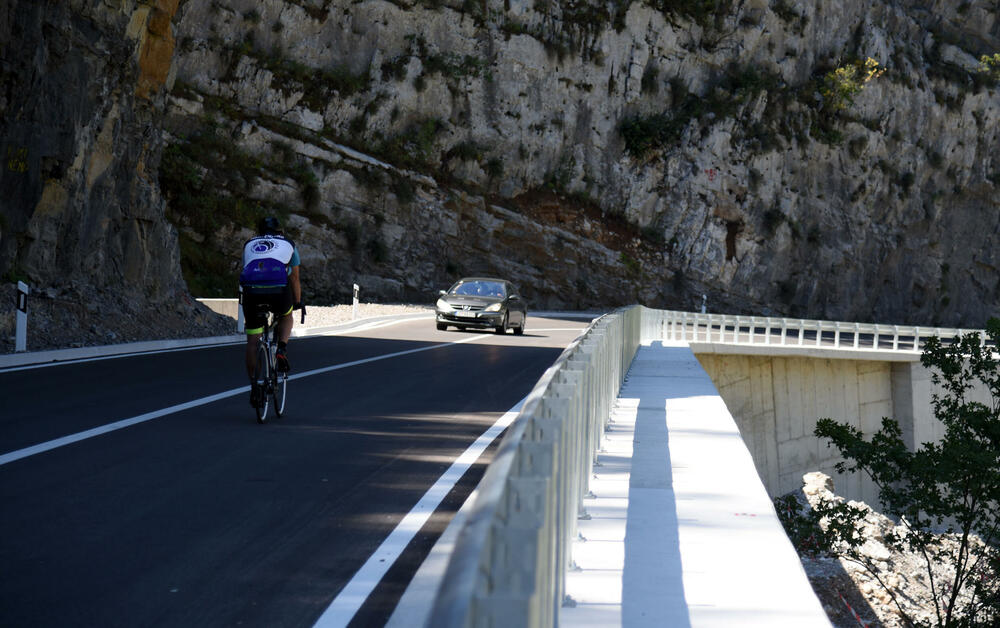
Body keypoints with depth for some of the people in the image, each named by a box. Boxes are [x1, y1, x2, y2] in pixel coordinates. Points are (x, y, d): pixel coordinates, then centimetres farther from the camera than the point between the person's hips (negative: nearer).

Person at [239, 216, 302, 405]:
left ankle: (254, 386, 5)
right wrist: (298, 302, 45)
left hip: (251, 290, 1)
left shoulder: (249, 244, 31)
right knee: (286, 317, 32)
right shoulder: (288, 244, 27)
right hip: (279, 290, -1)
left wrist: (249, 299, 49)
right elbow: (294, 278, 32)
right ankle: (282, 350, 7)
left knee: (252, 341, 11)